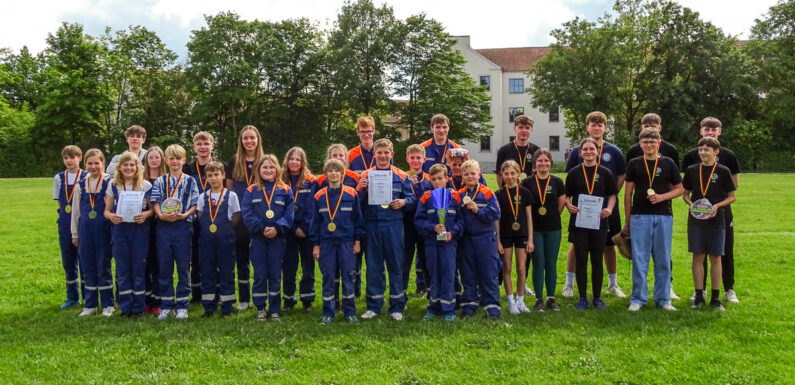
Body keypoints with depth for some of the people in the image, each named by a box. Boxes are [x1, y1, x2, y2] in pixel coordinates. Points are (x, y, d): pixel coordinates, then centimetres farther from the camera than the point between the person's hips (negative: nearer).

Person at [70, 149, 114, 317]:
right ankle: (90, 304, 19)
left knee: (103, 267, 1)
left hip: (103, 230, -4)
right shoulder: (80, 185, 8)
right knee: (88, 268, 8)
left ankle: (107, 305, 12)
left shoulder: (109, 183, -4)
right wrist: (75, 233, 13)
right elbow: (75, 210, 14)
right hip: (85, 231, 4)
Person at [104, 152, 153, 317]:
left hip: (140, 230, -2)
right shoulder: (113, 186, 7)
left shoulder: (146, 186, 2)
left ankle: (138, 307, 12)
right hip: (119, 230, 2)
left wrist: (146, 214, -17)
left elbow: (153, 209, 4)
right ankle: (125, 307, 14)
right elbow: (106, 210, 9)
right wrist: (111, 216, -13)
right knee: (122, 269, 6)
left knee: (138, 269, 3)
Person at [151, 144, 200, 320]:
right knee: (164, 267, 6)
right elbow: (155, 202, 2)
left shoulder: (190, 181, 5)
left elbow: (194, 204, 1)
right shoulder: (160, 181, 9)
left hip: (183, 226, -1)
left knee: (183, 267, 3)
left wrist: (184, 215, -16)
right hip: (163, 226, 2)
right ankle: (166, 305, 15)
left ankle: (182, 305, 11)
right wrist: (161, 215, -16)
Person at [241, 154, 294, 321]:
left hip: (277, 238, 0)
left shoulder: (285, 190, 4)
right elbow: (247, 213, -5)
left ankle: (274, 310, 15)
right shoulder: (251, 191, 4)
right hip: (257, 238, 0)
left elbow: (289, 213, -3)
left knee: (275, 275, 5)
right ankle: (260, 309, 16)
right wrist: (261, 229, -16)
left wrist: (277, 228, -17)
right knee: (260, 275, 5)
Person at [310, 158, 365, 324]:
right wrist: (315, 245, 5)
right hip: (326, 242, 1)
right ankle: (328, 313, 13)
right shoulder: (319, 196, 4)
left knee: (348, 276, 1)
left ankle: (350, 312, 12)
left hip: (346, 242, -1)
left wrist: (358, 240, 2)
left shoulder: (351, 194, 1)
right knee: (328, 277, 4)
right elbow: (314, 221, 8)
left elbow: (358, 218, 5)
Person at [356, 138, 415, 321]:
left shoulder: (401, 176, 6)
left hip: (394, 226, -1)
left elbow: (411, 200, 6)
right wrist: (360, 190, -14)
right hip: (372, 226, 1)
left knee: (396, 266, 5)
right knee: (373, 267, 7)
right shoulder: (365, 176, 7)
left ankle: (397, 307, 16)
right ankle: (373, 306, 18)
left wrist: (403, 202, -14)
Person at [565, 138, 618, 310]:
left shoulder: (605, 173, 6)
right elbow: (566, 196, 8)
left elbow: (612, 195, 10)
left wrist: (609, 209, -9)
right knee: (581, 260, 3)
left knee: (597, 260, 6)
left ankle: (597, 298, 16)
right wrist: (569, 206, -13)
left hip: (599, 222, 0)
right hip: (579, 223, 0)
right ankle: (582, 298, 12)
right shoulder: (574, 173, 4)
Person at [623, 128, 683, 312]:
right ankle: (638, 298, 9)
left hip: (664, 217, 1)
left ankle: (663, 298, 17)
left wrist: (662, 197, -11)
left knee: (663, 259, 7)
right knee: (639, 259, 0)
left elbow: (679, 189, 9)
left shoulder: (668, 163, 6)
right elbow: (628, 193, 7)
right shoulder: (634, 164, 5)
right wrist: (627, 221, 5)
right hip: (640, 216, -1)